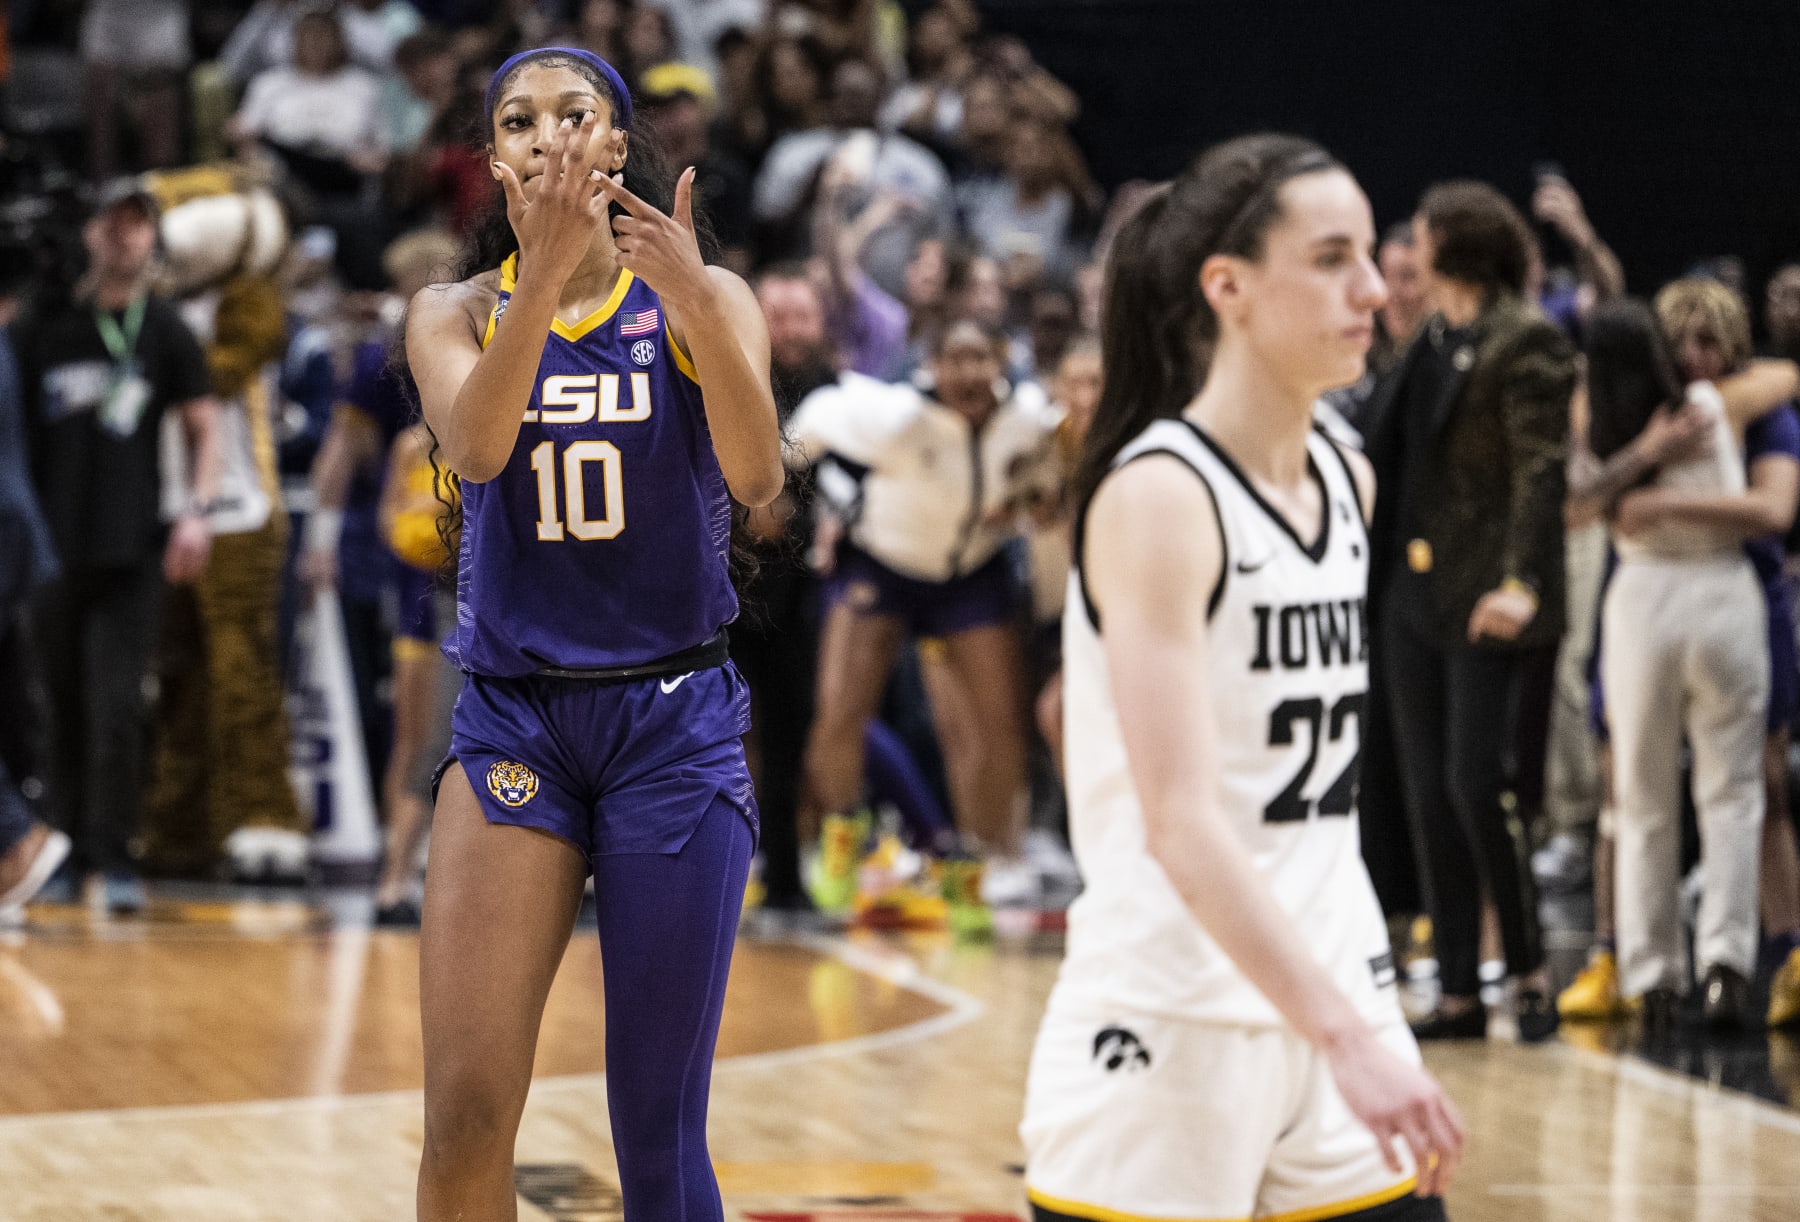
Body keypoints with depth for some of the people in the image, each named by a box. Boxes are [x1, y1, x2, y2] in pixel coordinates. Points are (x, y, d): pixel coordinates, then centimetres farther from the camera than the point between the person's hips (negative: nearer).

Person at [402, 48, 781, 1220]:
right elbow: (474, 447, -17)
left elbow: (758, 477, -16)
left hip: (675, 723, -1)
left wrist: (692, 297, -32)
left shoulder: (704, 299, 2)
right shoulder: (459, 312, 5)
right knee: (465, 1115, -10)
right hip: (512, 718, 1)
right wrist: (545, 274, -31)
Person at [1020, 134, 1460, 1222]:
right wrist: (1343, 1037, -30)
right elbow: (1179, 819, -23)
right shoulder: (1157, 495, -14)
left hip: (1334, 999, 7)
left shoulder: (1349, 482, 9)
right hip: (1172, 1030, -7)